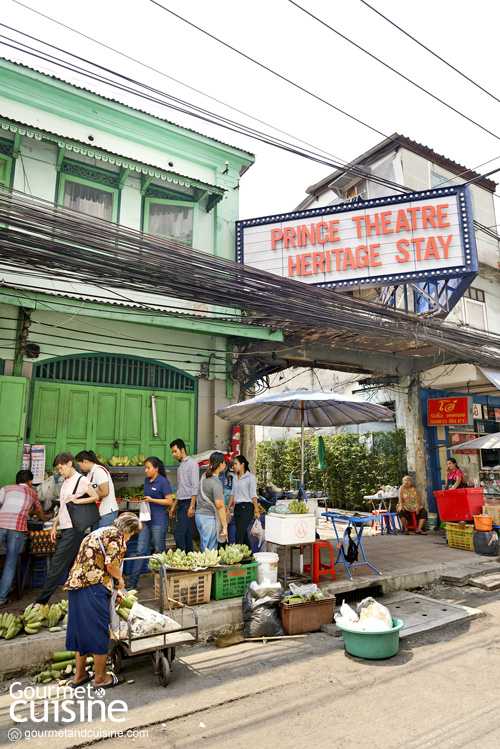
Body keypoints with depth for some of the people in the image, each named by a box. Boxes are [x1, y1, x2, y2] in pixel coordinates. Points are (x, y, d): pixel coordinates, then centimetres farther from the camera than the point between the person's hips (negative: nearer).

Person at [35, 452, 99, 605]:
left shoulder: (81, 480, -9)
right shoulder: (65, 481, 15)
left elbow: (96, 497, -9)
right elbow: (62, 506, 19)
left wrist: (77, 500, -16)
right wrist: (55, 526, 16)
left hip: (73, 529, -8)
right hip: (65, 529, 8)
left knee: (57, 565, -6)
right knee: (72, 565, 10)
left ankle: (41, 601, -1)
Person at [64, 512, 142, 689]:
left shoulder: (98, 533, 23)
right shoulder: (115, 534, -7)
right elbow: (111, 564, -18)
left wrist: (114, 588, 29)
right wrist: (120, 580, 2)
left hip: (76, 583, 10)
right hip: (92, 587, -10)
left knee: (82, 629, 18)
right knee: (99, 630, 3)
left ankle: (79, 675, 30)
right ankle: (100, 678, 16)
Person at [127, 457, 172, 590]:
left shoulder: (163, 481, -11)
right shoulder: (147, 480, 11)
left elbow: (169, 501, -13)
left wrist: (151, 499, -17)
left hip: (158, 522, -6)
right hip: (146, 520, 7)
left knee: (159, 552, 6)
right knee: (140, 550, 7)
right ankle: (132, 582, 12)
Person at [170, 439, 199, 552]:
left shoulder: (192, 464, -8)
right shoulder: (180, 466, 18)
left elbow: (195, 487, -14)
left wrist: (192, 506, -19)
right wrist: (174, 506, 21)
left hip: (188, 503, -9)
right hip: (181, 504, 9)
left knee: (178, 535, -12)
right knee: (186, 534, 11)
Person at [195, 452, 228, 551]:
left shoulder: (204, 476, 7)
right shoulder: (216, 483, -19)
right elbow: (220, 506, -20)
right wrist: (225, 527, -16)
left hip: (198, 515, 9)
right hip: (209, 517, -9)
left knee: (204, 548, 16)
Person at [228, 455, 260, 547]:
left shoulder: (250, 477, -6)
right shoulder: (235, 478, 13)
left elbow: (253, 495, -8)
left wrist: (256, 511, -11)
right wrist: (228, 509, 15)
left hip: (247, 508, -7)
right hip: (237, 508, 7)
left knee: (238, 535, -14)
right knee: (243, 534, 10)